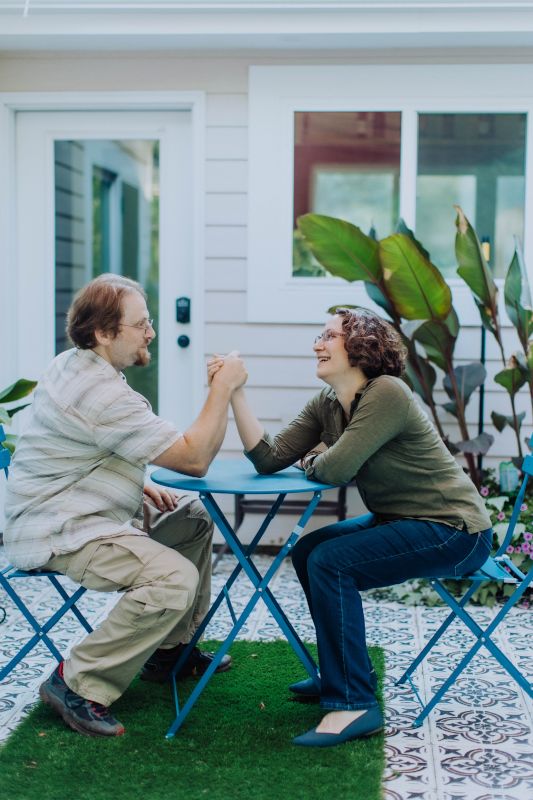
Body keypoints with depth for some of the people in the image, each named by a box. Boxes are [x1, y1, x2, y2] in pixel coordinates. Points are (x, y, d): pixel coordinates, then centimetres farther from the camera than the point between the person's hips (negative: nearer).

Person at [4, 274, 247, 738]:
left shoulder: (72, 367, 8)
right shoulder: (103, 395, -25)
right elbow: (194, 459, -23)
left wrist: (140, 487, 11)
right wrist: (223, 388, -15)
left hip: (74, 511, 11)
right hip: (55, 535, -11)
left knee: (194, 519, 18)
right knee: (175, 578, -27)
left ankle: (171, 650, 24)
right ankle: (79, 684, -15)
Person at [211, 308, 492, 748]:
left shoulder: (387, 394, -22)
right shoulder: (326, 406, 5)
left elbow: (334, 470, -27)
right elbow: (269, 457, -5)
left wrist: (311, 460, -5)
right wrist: (235, 393, -11)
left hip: (453, 530, -10)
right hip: (401, 519, 10)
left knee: (331, 562, -22)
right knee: (307, 550, 13)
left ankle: (353, 705, -15)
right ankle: (346, 673, 27)